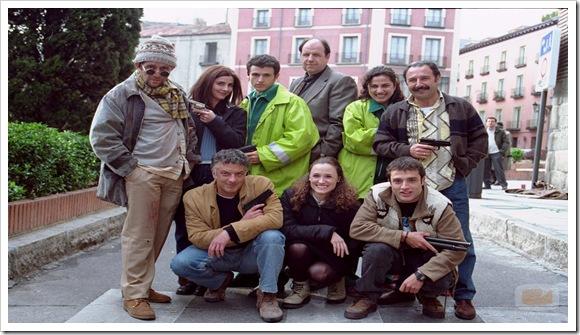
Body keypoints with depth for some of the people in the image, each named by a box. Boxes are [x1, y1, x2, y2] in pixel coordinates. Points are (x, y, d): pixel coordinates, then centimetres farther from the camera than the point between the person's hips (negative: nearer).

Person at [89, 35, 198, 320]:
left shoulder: (178, 95, 15)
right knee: (139, 235, -3)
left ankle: (143, 284, 22)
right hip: (142, 174, -5)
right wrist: (129, 167, -11)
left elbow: (190, 131, 25)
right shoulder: (122, 94, -3)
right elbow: (101, 136, -8)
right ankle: (133, 294, 6)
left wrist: (189, 162, 12)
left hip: (175, 175, 6)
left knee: (159, 235, 9)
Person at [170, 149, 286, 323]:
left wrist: (231, 232, -35)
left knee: (271, 236, -32)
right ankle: (221, 281, 9)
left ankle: (267, 296, -14)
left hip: (252, 254, -2)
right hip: (217, 256, 2)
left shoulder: (260, 185, -15)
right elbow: (197, 237, -17)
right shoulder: (194, 197, -13)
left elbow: (276, 217, -27)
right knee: (180, 263, -23)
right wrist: (242, 224, -26)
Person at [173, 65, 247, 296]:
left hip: (219, 178, 0)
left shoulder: (235, 113, 10)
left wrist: (214, 121, -10)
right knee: (184, 228, 7)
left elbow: (237, 142, -3)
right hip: (189, 176, 1)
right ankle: (186, 277, 20)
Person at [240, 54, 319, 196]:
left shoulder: (292, 102, -7)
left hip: (280, 183, -6)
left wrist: (264, 155, -18)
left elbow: (302, 137, -19)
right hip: (249, 179, 7)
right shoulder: (246, 103, 16)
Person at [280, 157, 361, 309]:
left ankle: (336, 280, 7)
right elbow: (287, 229, -25)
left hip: (334, 257, 0)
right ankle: (301, 287, -3)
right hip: (304, 254, 1)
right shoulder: (291, 196, -12)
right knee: (297, 247, -32)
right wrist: (326, 232, -32)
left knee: (319, 272, -30)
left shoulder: (349, 202, -12)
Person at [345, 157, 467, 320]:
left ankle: (427, 296, 7)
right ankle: (367, 297, -8)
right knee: (377, 248, -33)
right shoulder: (378, 195, -17)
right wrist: (404, 237, -31)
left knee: (444, 279, -30)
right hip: (390, 255, 0)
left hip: (424, 259, 0)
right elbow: (357, 228, -26)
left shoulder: (439, 205, -19)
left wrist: (421, 275, -32)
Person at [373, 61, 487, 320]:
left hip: (452, 187, 0)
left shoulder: (461, 108, 4)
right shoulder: (395, 112, 4)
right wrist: (407, 150, -13)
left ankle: (463, 296, 17)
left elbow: (479, 139, 8)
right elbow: (380, 144, 3)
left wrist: (464, 165, -4)